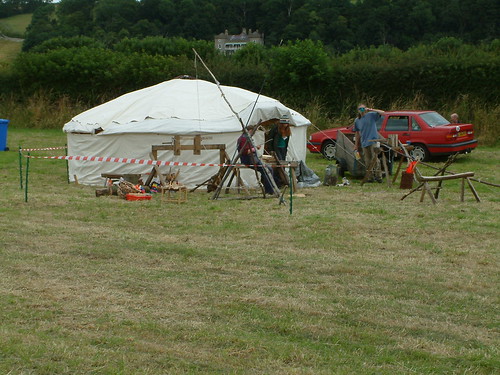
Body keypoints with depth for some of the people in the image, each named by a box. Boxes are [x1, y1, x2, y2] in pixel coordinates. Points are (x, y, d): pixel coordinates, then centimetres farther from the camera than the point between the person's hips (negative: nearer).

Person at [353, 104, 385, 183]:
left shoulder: (371, 115, 1)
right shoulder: (357, 121, 13)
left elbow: (382, 113, -10)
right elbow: (357, 133, 19)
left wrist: (372, 110, -17)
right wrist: (356, 145, 18)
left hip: (373, 141, -5)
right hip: (364, 143, 5)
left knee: (375, 158, -13)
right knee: (368, 161, 8)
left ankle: (378, 176, -10)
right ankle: (370, 177, 15)